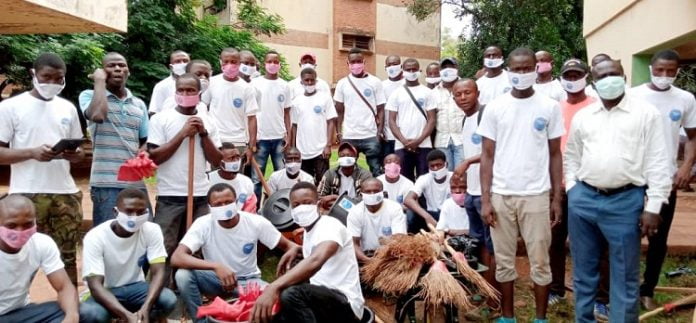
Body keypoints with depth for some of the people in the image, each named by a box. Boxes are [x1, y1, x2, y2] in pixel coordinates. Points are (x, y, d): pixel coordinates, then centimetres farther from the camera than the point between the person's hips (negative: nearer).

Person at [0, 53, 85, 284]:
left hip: (65, 193, 4)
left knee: (68, 257, 9)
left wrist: (74, 154, -9)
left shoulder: (68, 108, 12)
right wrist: (32, 153, -19)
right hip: (26, 194, -3)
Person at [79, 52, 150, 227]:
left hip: (136, 182, 5)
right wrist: (99, 81, -6)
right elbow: (97, 115, -20)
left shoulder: (139, 104, 16)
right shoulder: (89, 96, 4)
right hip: (107, 183, -5)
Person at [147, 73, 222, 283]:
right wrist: (182, 134, -13)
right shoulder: (161, 119, -2)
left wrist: (203, 133, -7)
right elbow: (154, 157, -9)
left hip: (200, 196, 3)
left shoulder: (207, 121, 8)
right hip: (170, 196, -3)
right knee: (165, 249, 1)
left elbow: (216, 161, 6)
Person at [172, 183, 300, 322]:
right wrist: (216, 266, -45)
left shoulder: (256, 222, -17)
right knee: (183, 275, -29)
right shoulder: (203, 224, -20)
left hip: (248, 280, 0)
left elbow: (289, 246, -7)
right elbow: (176, 258, -32)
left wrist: (292, 251, -34)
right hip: (216, 278, 1)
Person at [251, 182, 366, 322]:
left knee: (291, 294, -34)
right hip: (324, 299, 9)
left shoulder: (330, 225, -15)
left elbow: (316, 261, -38)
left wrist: (274, 287, -51)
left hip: (345, 304, -9)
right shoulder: (308, 230, 14)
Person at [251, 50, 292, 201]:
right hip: (260, 137, -2)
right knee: (256, 178, 4)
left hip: (279, 138, 2)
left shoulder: (285, 86, 7)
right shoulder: (255, 83, 0)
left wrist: (288, 136, 3)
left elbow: (286, 113, 10)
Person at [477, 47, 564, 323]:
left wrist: (557, 198, 1)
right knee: (504, 261, 10)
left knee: (540, 262, 7)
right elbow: (487, 156, 2)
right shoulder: (494, 108, 2)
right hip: (501, 195, 1)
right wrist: (485, 199, -3)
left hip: (536, 196, -1)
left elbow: (555, 155, 6)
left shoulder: (550, 108, 2)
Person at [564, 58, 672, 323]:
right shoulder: (581, 116, 10)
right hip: (582, 199, 4)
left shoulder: (647, 113, -1)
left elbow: (658, 163, -4)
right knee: (583, 269, 14)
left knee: (625, 276, 6)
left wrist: (653, 207, -9)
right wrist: (572, 192, 6)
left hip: (626, 202, -3)